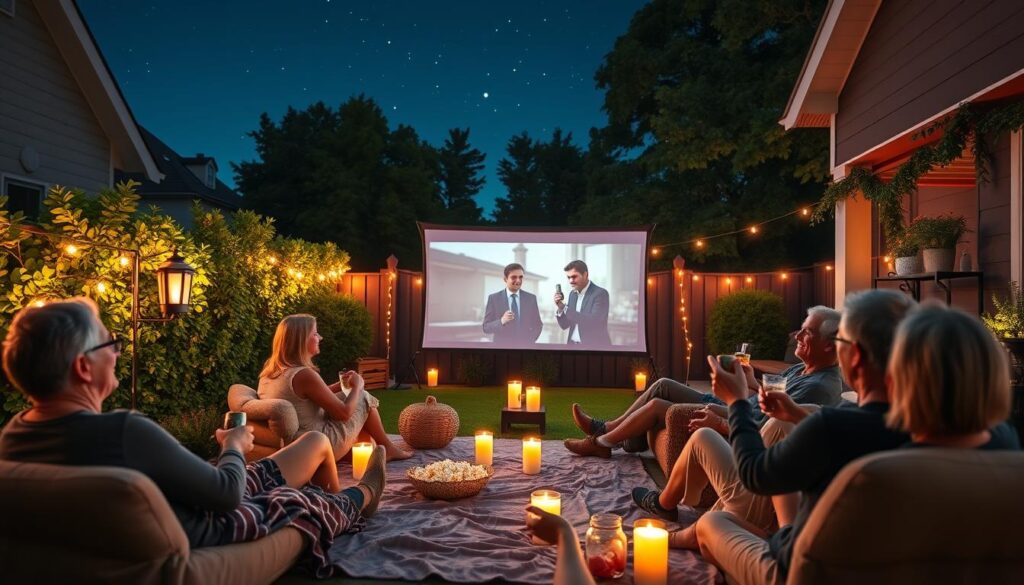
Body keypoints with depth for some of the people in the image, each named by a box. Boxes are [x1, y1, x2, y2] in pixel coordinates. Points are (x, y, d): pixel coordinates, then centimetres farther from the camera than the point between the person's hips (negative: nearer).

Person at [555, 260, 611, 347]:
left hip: (594, 346, -6)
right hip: (573, 345, 6)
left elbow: (594, 322, -23)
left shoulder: (600, 293, -11)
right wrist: (561, 308, -8)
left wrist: (566, 309, -23)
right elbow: (565, 325, 11)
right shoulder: (572, 294, 9)